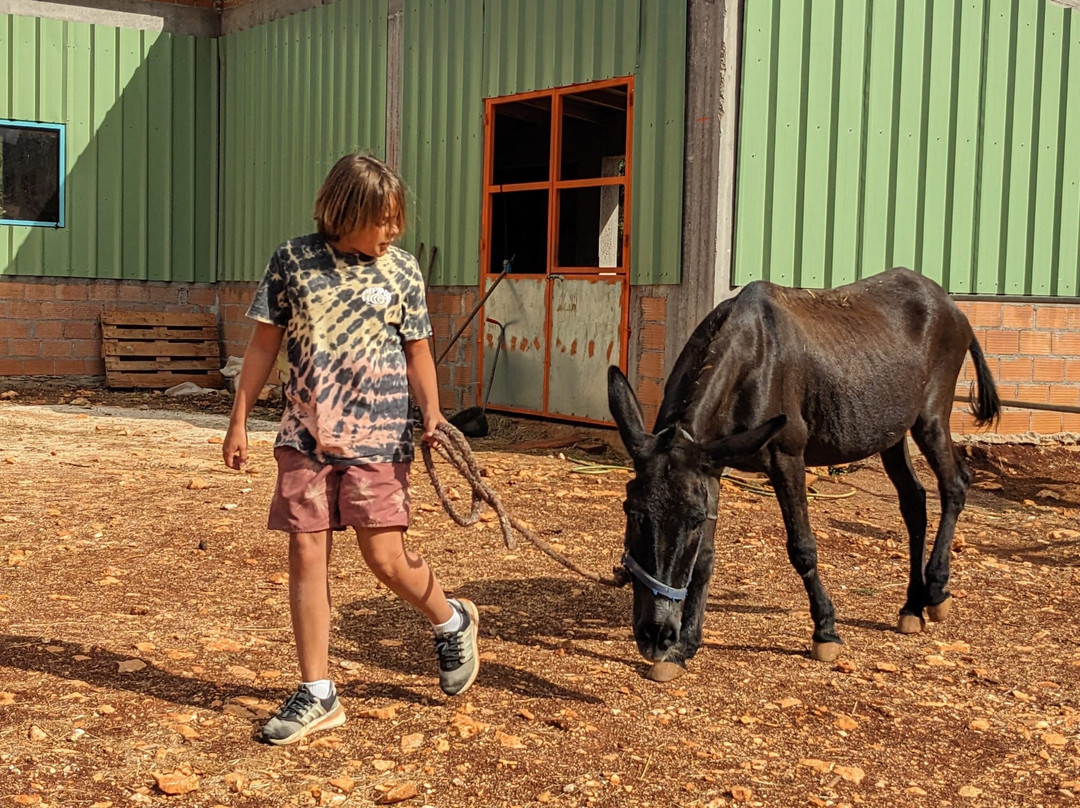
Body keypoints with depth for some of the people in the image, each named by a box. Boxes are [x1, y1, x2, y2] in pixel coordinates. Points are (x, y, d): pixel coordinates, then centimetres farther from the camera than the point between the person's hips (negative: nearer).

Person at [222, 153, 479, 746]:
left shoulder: (401, 269, 2)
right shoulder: (292, 260, 1)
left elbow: (417, 352, 8)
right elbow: (264, 344, 7)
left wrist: (432, 415, -8)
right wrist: (239, 420, 6)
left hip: (376, 436, -1)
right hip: (305, 434, 2)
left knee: (385, 557, -4)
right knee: (306, 555, 1)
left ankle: (452, 622, 26)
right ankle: (317, 695, 10)